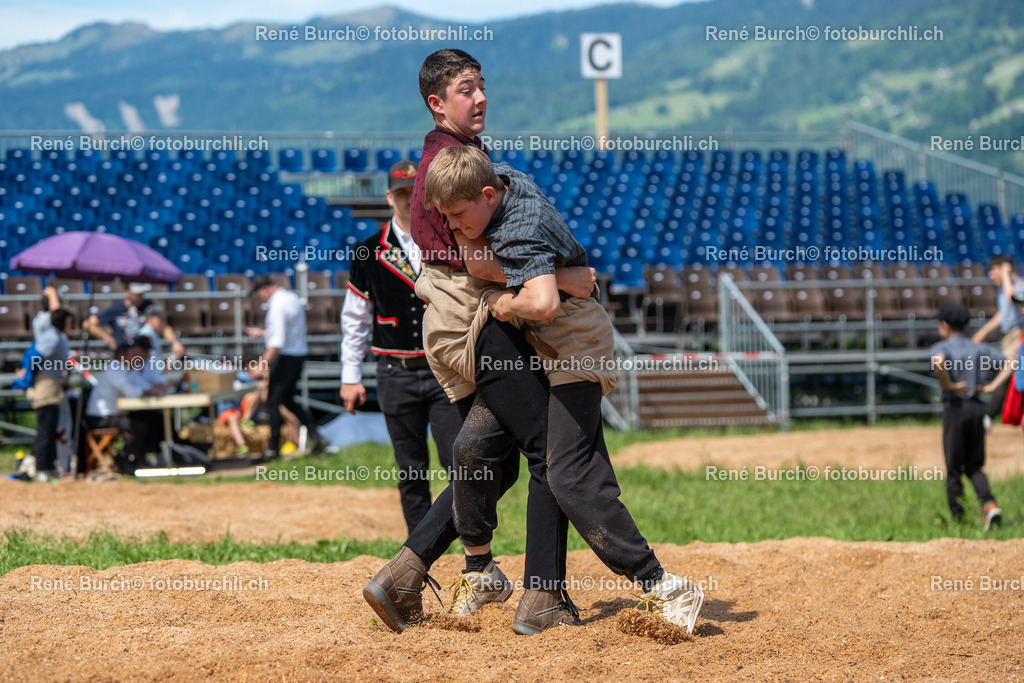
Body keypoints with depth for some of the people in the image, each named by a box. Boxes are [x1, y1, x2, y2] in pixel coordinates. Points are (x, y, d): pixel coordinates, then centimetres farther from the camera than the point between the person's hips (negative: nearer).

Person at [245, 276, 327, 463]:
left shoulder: (277, 305, -18)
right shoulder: (291, 298, 13)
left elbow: (278, 342, -24)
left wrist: (263, 364, -24)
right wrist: (262, 332, 31)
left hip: (286, 357, -10)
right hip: (299, 355, 10)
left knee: (273, 401, -3)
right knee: (288, 400, 16)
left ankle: (273, 449, 0)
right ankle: (316, 437, 10)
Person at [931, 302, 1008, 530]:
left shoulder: (941, 347, -4)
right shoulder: (979, 348, 10)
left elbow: (938, 362, -28)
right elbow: (1009, 364, 6)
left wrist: (948, 385, -16)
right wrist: (992, 387, 2)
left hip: (955, 407, -4)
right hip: (977, 408, 4)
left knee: (953, 469, 4)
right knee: (974, 466, 13)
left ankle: (957, 517, 4)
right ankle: (989, 503, -11)